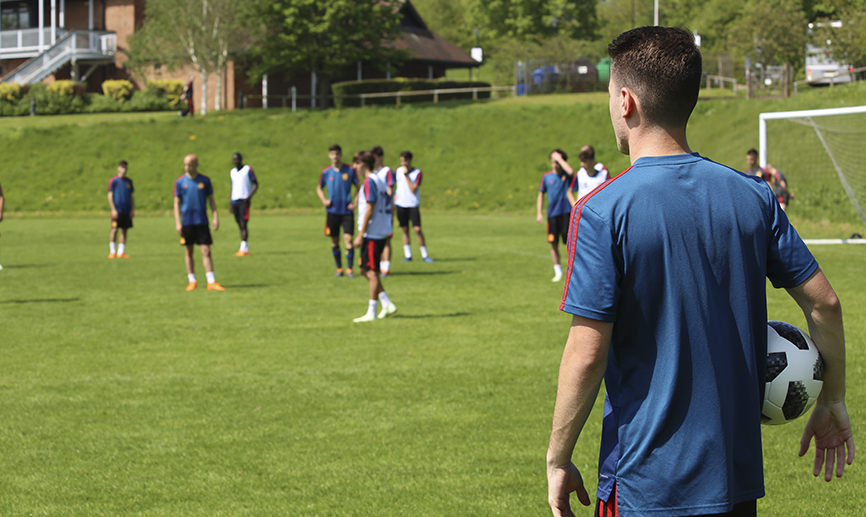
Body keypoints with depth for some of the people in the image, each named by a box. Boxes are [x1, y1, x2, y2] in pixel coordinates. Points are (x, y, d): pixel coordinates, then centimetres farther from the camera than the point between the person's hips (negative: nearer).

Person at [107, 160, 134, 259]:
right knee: (114, 230, -6)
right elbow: (110, 196, -4)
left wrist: (132, 210, 8)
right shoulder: (114, 181, -3)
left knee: (124, 230, 4)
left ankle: (121, 252, 8)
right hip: (117, 210, -4)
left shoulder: (129, 181, 11)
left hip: (127, 210, 5)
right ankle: (112, 251, 3)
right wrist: (113, 209, -11)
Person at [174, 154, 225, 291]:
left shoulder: (205, 180, 3)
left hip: (202, 222, 0)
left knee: (206, 251, -6)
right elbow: (176, 203, 3)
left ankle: (211, 282, -6)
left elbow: (211, 200, 9)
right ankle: (192, 281, 16)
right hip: (187, 222, 0)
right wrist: (178, 222, -4)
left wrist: (216, 217, 0)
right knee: (189, 251, 6)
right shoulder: (180, 182, 2)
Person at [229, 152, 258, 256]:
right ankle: (246, 249, 8)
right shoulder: (232, 172, 17)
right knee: (240, 225, 5)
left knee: (243, 224, -12)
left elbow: (256, 184, -1)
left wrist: (249, 196, -14)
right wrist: (231, 203, 19)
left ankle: (243, 249, -16)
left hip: (244, 200, -6)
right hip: (235, 200, 6)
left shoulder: (248, 170, -1)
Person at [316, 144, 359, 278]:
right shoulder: (326, 172, 3)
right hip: (332, 211, 2)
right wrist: (324, 200, 1)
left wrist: (354, 202, -4)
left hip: (347, 211, -2)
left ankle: (349, 269, -4)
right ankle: (339, 269, 17)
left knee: (348, 239, -10)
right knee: (335, 241, 6)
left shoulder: (349, 170, -2)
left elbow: (358, 187, 7)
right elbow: (319, 188, 18)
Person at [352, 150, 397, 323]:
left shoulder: (369, 181, -13)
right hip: (381, 232, 9)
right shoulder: (379, 180, 15)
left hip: (372, 232, -9)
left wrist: (361, 234, -17)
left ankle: (371, 313, -1)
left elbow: (369, 209, -18)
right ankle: (387, 305, 14)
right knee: (366, 270, 14)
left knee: (371, 272, -4)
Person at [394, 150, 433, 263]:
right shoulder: (398, 170, 6)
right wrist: (394, 194, 6)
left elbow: (413, 189, -16)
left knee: (417, 229, -9)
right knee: (405, 230, 5)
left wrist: (406, 175, -17)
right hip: (401, 204, 3)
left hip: (413, 204, -3)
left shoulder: (417, 172, -6)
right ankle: (407, 255, 10)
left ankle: (424, 255, 0)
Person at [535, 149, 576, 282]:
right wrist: (538, 213, 9)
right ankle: (558, 272, 14)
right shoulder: (547, 176, 9)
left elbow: (571, 171, -25)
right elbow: (541, 195, 16)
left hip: (566, 213, -3)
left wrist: (560, 159, -14)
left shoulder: (567, 175, 1)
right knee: (554, 244, 3)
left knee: (569, 242, -4)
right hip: (552, 214, 3)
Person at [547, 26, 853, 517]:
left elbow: (587, 354, -16)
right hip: (739, 477, 5)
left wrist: (558, 460, -5)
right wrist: (833, 402, 18)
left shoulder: (602, 212, -13)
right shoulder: (752, 196, 1)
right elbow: (823, 302, 4)